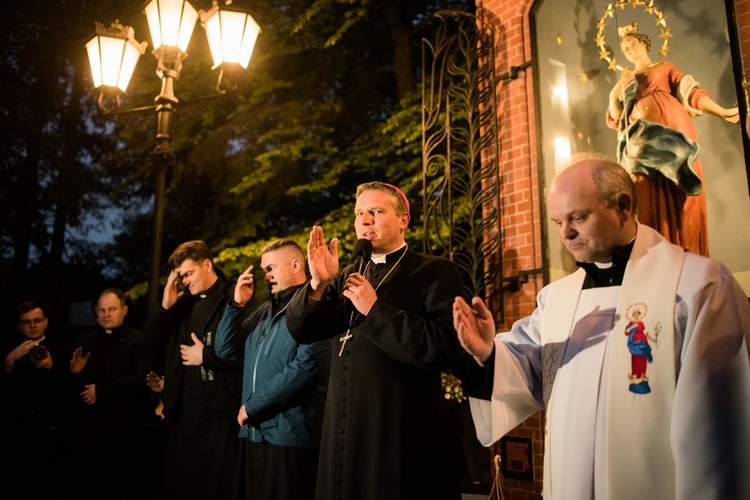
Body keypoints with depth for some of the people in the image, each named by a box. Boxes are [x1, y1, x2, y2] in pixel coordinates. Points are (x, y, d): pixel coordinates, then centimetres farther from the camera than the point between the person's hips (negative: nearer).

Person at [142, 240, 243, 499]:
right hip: (182, 412, 7)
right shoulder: (184, 302, 13)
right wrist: (166, 305, -2)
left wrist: (205, 356, -11)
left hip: (218, 414, -7)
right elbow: (150, 340, 12)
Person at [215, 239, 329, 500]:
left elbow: (305, 369, -20)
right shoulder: (264, 310, 15)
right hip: (254, 432, 8)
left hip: (290, 433, -7)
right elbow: (226, 349, 15)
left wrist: (251, 406, -13)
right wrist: (237, 304, 3)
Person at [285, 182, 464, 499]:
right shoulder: (348, 278, 12)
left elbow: (441, 349, -19)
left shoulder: (434, 272, -6)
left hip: (404, 436, -5)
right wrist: (318, 283, -13)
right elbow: (300, 330, 4)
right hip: (344, 432, 5)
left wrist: (375, 308, -16)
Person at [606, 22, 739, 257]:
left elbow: (693, 93, 8)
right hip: (643, 136, 2)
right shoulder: (626, 80, 27)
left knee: (678, 201, -9)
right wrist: (614, 95, 0)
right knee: (649, 201, -9)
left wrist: (723, 112, -5)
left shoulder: (666, 68, 22)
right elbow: (614, 119, 17)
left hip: (672, 128, -2)